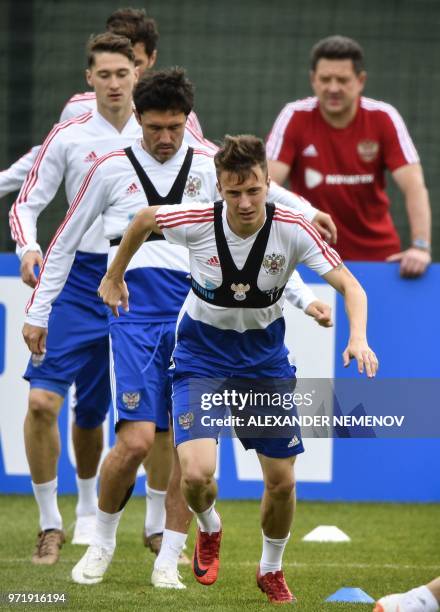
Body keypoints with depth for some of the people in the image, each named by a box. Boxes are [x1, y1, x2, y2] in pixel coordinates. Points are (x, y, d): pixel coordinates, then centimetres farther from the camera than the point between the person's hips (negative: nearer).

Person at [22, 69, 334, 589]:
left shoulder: (210, 169, 9)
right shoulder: (112, 170, 5)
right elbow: (65, 243, 14)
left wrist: (304, 298, 9)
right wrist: (37, 312, 14)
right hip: (136, 317, -2)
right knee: (136, 441, -14)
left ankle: (167, 561, 7)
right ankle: (102, 540, 10)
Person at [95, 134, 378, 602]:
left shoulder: (292, 230, -21)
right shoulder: (196, 222, -22)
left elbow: (349, 286, -20)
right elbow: (145, 218, 0)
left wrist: (358, 338, -38)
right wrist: (114, 276, 10)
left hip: (264, 360, 2)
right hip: (201, 357, -1)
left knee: (281, 481, 3)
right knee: (196, 473, -20)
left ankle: (271, 570, 32)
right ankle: (209, 529, 16)